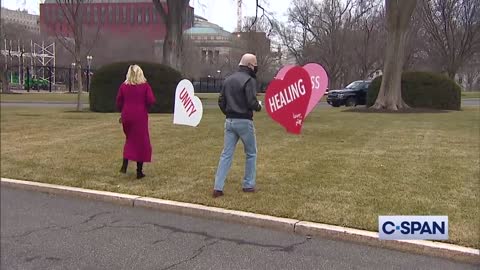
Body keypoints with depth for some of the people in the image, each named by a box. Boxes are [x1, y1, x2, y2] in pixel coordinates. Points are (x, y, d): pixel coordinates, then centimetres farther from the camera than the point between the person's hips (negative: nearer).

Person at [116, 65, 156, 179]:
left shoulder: (123, 86, 2)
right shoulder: (145, 86, -5)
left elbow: (118, 102, 5)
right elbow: (151, 101, -13)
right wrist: (144, 106, 8)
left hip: (126, 117, 3)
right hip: (140, 117, -3)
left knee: (130, 139, 22)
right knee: (141, 142, 5)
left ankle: (125, 164, 7)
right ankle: (139, 171, 7)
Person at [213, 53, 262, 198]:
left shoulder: (228, 79, 11)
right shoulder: (249, 80, -12)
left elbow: (221, 101, 12)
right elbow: (252, 102, -19)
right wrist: (259, 106, 1)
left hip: (230, 121, 6)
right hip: (244, 121, -6)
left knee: (226, 154, 5)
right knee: (251, 153, 11)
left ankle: (218, 187, -1)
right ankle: (248, 185, 17)